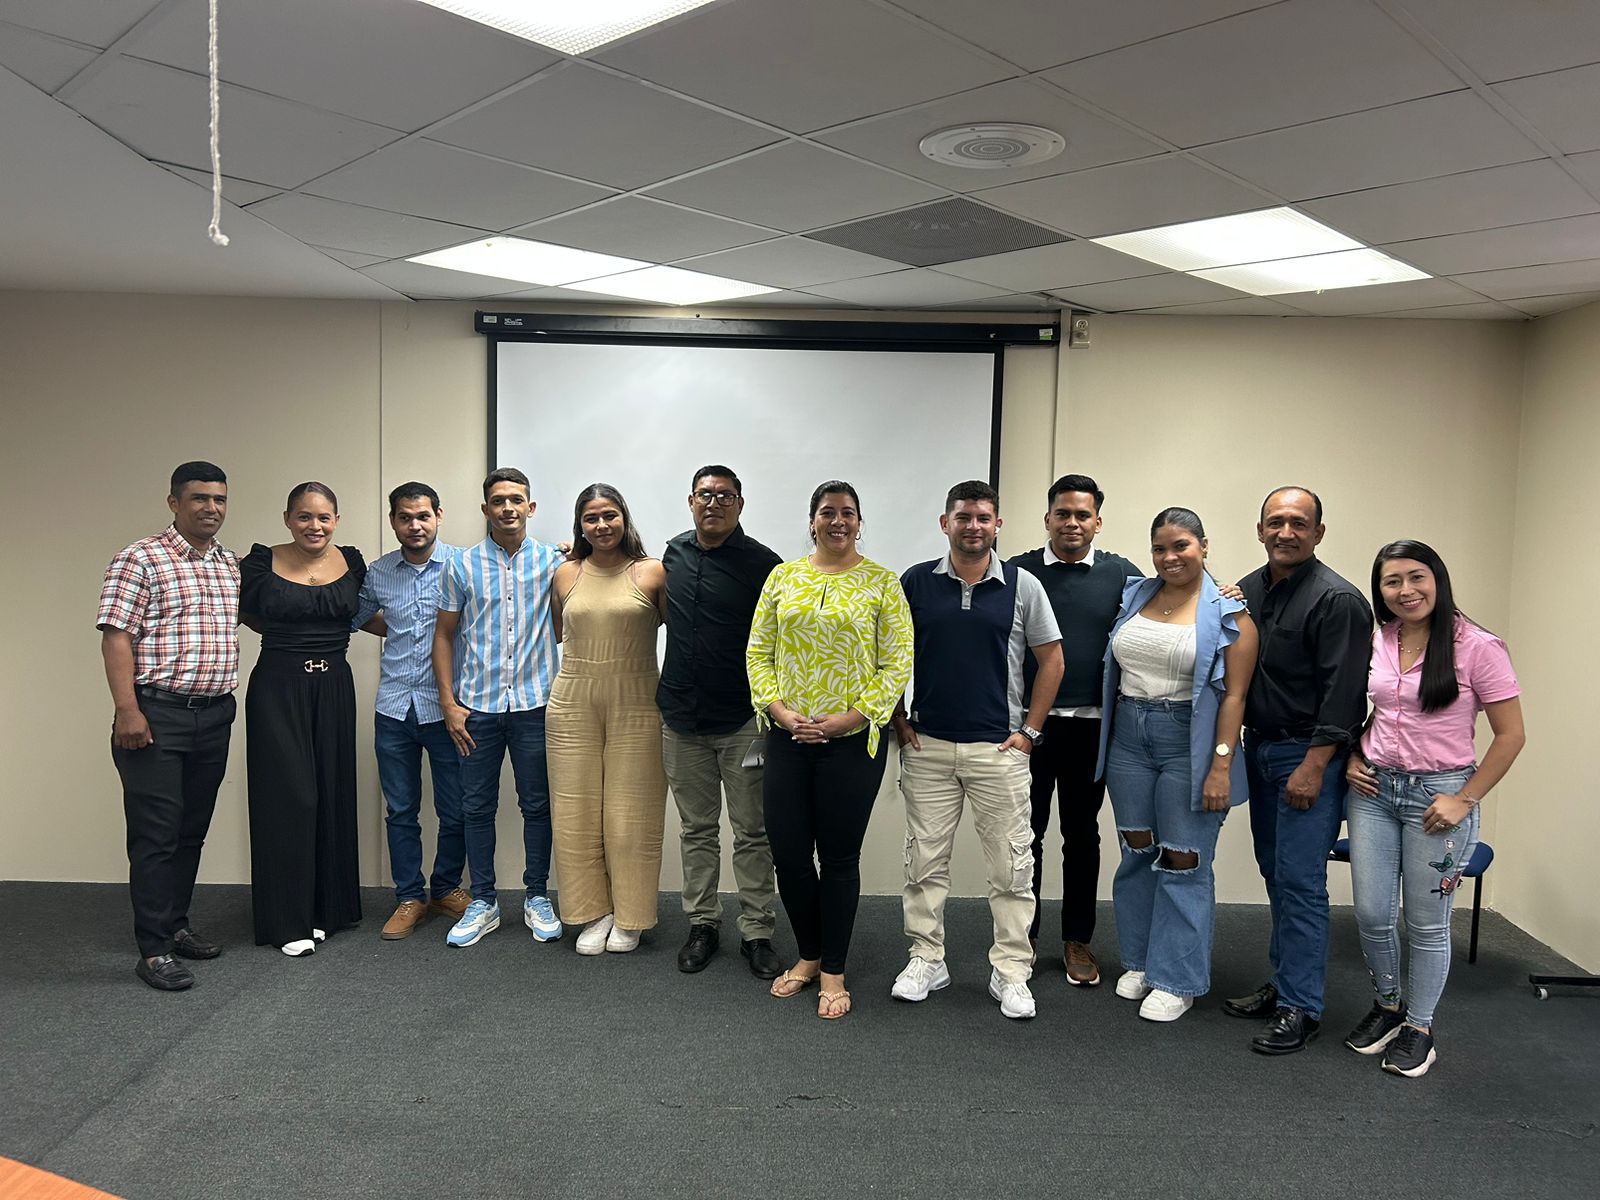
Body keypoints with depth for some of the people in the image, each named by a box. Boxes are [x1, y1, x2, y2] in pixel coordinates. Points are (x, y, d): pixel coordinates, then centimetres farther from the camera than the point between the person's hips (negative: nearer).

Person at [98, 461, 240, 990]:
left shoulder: (232, 564, 12)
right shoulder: (140, 559, -7)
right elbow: (116, 636, -12)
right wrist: (127, 710, -19)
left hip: (215, 714, 6)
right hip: (156, 715, -6)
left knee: (192, 830, 15)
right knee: (156, 834, -2)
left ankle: (176, 924, 28)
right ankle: (153, 950, 6)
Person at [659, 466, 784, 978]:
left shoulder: (762, 563, -9)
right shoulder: (674, 553, 7)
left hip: (743, 722, -4)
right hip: (682, 720, 4)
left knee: (752, 832, 5)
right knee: (696, 829, 14)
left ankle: (757, 933, 16)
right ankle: (702, 924, 26)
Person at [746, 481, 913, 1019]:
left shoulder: (882, 583, -1)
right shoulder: (782, 578, 7)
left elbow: (897, 662, -5)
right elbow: (757, 652, 6)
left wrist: (853, 717, -14)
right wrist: (778, 709, -8)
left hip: (852, 741, -3)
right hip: (787, 739, 3)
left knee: (839, 858, 5)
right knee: (788, 854, 7)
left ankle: (833, 971, 22)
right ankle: (808, 955, 31)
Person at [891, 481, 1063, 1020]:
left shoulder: (1023, 586, 0)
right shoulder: (915, 582, 2)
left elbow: (1051, 660, 4)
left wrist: (1029, 730, -1)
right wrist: (899, 721, 3)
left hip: (999, 749, -1)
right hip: (927, 746, 1)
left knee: (1011, 866, 4)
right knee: (924, 860, 8)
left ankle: (1010, 972, 17)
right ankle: (926, 960, 23)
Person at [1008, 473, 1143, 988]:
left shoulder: (1121, 574, 2)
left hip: (1090, 727, 1)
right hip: (1027, 723, 0)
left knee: (1082, 835, 12)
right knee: (1025, 833, 8)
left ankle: (1077, 939, 26)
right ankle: (1021, 936, 23)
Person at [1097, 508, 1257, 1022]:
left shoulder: (1228, 613, -6)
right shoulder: (1134, 596, 8)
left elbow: (1234, 694, -11)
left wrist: (1221, 766, -16)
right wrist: (1104, 741, 8)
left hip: (1189, 744, -5)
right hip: (1128, 737, 5)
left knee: (1183, 862, 1)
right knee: (1137, 853, 13)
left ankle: (1176, 980, 15)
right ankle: (1139, 961, 28)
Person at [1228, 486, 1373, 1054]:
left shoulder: (1337, 600, -13)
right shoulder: (1247, 591, 9)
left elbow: (1344, 694, -17)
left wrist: (1314, 766, -20)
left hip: (1308, 756, -7)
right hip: (1260, 751, 7)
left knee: (1300, 880, -5)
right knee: (1276, 874, 15)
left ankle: (1300, 1008, 5)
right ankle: (1284, 983, 27)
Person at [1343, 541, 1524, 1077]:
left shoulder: (1477, 647, -11)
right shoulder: (1375, 642, 2)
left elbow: (1510, 736, -7)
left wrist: (1464, 800, -10)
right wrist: (1354, 760, 3)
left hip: (1439, 793, -4)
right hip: (1375, 790, 4)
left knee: (1426, 922, 7)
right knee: (1371, 913, 7)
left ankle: (1418, 1028, 27)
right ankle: (1388, 1006, 32)